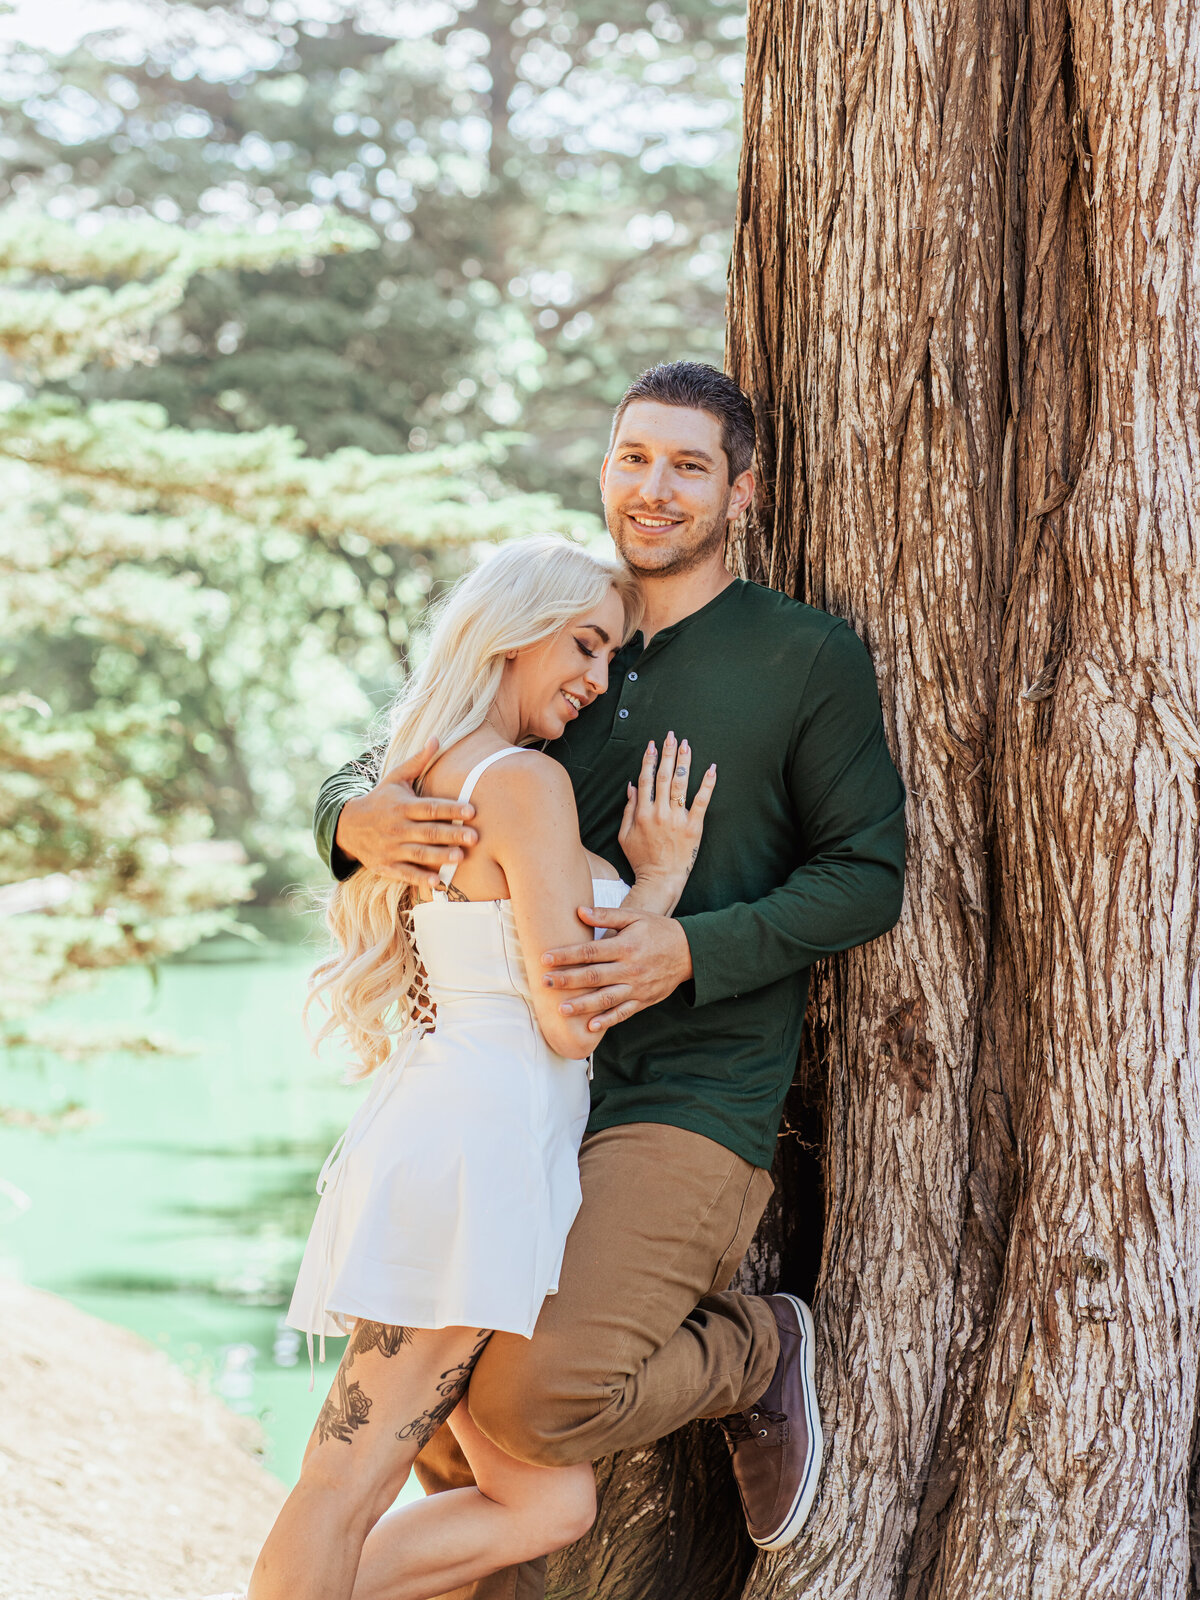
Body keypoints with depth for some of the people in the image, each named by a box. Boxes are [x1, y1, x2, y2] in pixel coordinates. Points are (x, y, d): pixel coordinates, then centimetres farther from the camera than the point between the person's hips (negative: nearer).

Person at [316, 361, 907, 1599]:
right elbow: (361, 777, 12)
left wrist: (690, 952, -19)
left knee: (534, 1402, -21)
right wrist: (362, 819, -15)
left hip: (693, 1100, -5)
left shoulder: (808, 658, 1)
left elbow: (868, 877, -3)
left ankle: (757, 1353, 7)